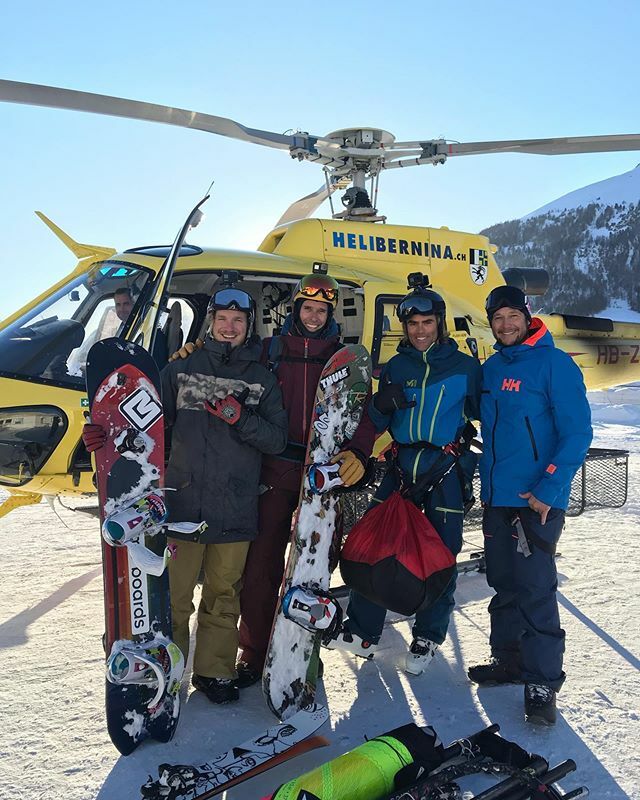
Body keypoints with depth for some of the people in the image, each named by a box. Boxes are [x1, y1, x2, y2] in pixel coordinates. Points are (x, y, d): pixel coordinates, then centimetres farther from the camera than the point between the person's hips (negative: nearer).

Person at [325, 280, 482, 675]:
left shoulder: (465, 366, 2)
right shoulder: (396, 366, 10)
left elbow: (483, 415, 5)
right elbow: (375, 425, 10)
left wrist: (467, 450, -13)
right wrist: (382, 405, -12)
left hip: (447, 472, -2)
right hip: (401, 469, 3)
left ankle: (427, 639, 21)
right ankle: (362, 631, 12)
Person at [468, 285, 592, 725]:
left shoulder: (555, 363, -9)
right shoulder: (491, 369, 12)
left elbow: (577, 433, -13)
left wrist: (548, 490, -18)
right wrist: (486, 482, 13)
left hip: (537, 499, -7)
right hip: (496, 496, 7)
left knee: (534, 587, -5)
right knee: (505, 583, 15)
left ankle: (543, 680, 8)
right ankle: (508, 659, 30)